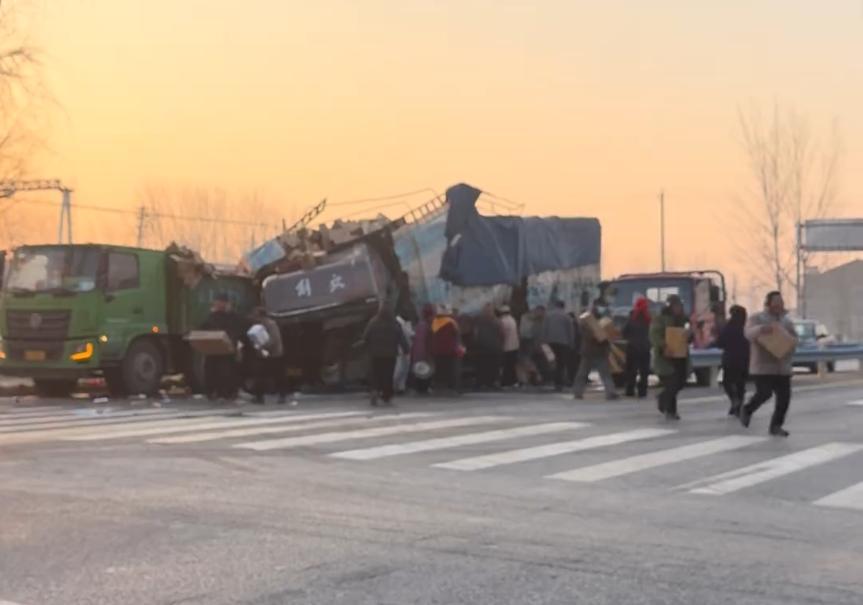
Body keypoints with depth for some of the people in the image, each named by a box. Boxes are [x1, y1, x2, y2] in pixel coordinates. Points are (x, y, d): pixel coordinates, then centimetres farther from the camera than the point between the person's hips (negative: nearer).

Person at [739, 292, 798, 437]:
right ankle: (747, 410, 15)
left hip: (783, 367, 5)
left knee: (784, 397, -3)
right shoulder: (757, 319, -1)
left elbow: (794, 339, 12)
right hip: (763, 366, -5)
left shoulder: (786, 321, 17)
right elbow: (749, 333, -20)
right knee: (764, 393, -15)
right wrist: (762, 329, -42)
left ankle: (776, 425, 9)